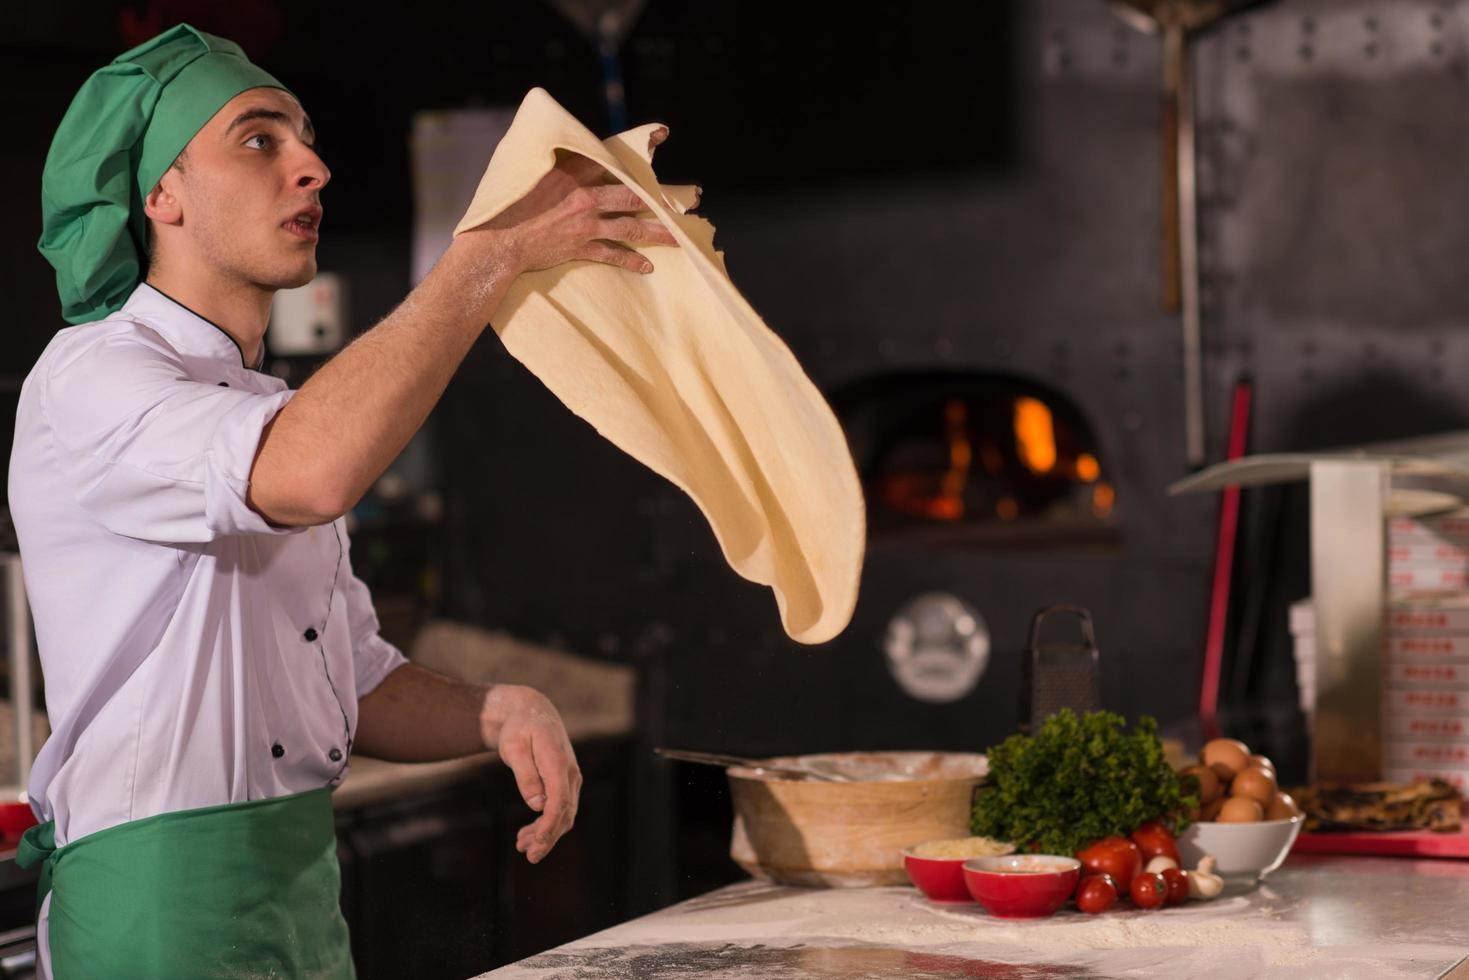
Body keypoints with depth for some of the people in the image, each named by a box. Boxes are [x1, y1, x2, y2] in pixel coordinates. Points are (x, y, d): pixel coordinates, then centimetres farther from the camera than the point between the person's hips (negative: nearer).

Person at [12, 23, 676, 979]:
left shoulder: (273, 414, 18)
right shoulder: (90, 380, -11)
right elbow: (313, 476, -31)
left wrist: (498, 710, -5)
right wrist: (497, 249, -24)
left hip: (306, 899, 9)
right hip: (161, 903, -8)